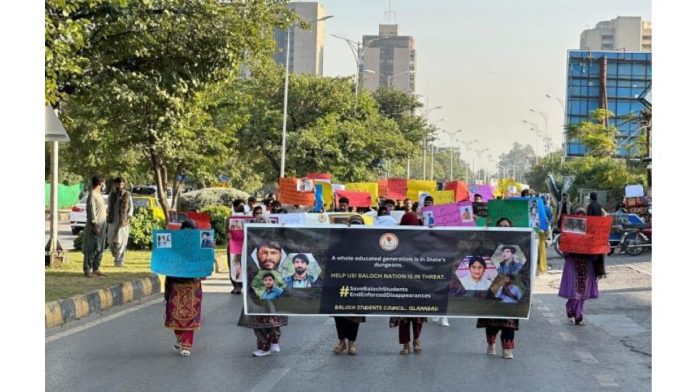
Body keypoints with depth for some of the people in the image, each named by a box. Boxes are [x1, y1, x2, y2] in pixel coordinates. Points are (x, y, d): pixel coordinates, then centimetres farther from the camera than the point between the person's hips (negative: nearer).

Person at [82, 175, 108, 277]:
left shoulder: (99, 194, 15)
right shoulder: (92, 195, -14)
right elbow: (91, 211, -18)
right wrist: (95, 225, -22)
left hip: (101, 226, 9)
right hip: (95, 226, -9)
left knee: (99, 249, 11)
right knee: (91, 249, -5)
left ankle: (95, 269, 16)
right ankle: (87, 270, -2)